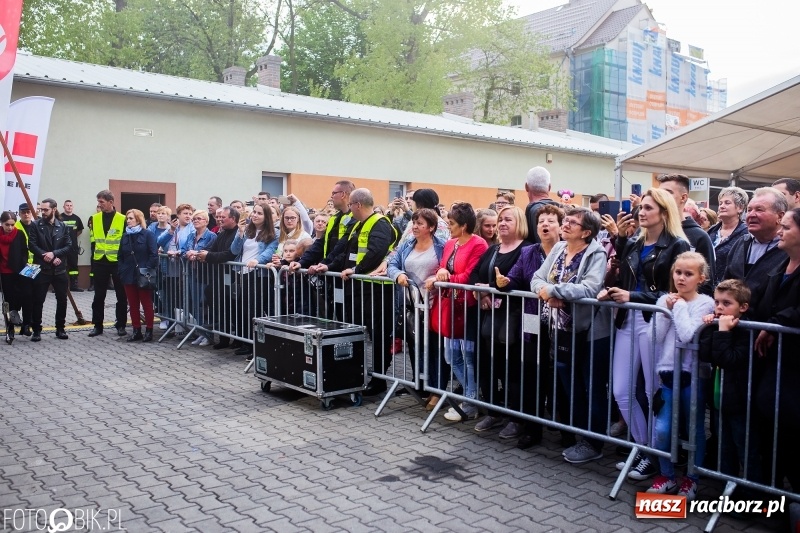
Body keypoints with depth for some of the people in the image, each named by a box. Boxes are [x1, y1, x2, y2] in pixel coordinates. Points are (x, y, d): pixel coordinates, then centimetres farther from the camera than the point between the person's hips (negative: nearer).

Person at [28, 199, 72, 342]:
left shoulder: (63, 226, 5)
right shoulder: (35, 225, 0)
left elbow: (68, 246, -1)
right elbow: (32, 245, -7)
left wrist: (53, 253, -16)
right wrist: (47, 256, -16)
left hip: (60, 269, 2)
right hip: (41, 269, -2)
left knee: (62, 300, 7)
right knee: (38, 300, 1)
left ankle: (60, 328, 19)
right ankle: (36, 330, 10)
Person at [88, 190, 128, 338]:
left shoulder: (122, 219, -6)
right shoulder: (95, 218, 5)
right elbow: (93, 237, 16)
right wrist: (95, 251, 7)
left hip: (117, 261, -3)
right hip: (100, 261, 3)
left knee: (121, 295, 5)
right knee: (99, 295, 8)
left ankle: (121, 325, 15)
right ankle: (97, 325, 17)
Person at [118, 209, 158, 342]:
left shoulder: (148, 235, -5)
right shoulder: (125, 236, 13)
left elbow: (154, 255, -10)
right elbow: (121, 257, 16)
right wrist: (122, 272, 3)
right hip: (129, 276, 5)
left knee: (147, 304, 2)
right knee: (133, 305, 8)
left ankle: (149, 331, 9)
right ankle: (136, 331, 16)